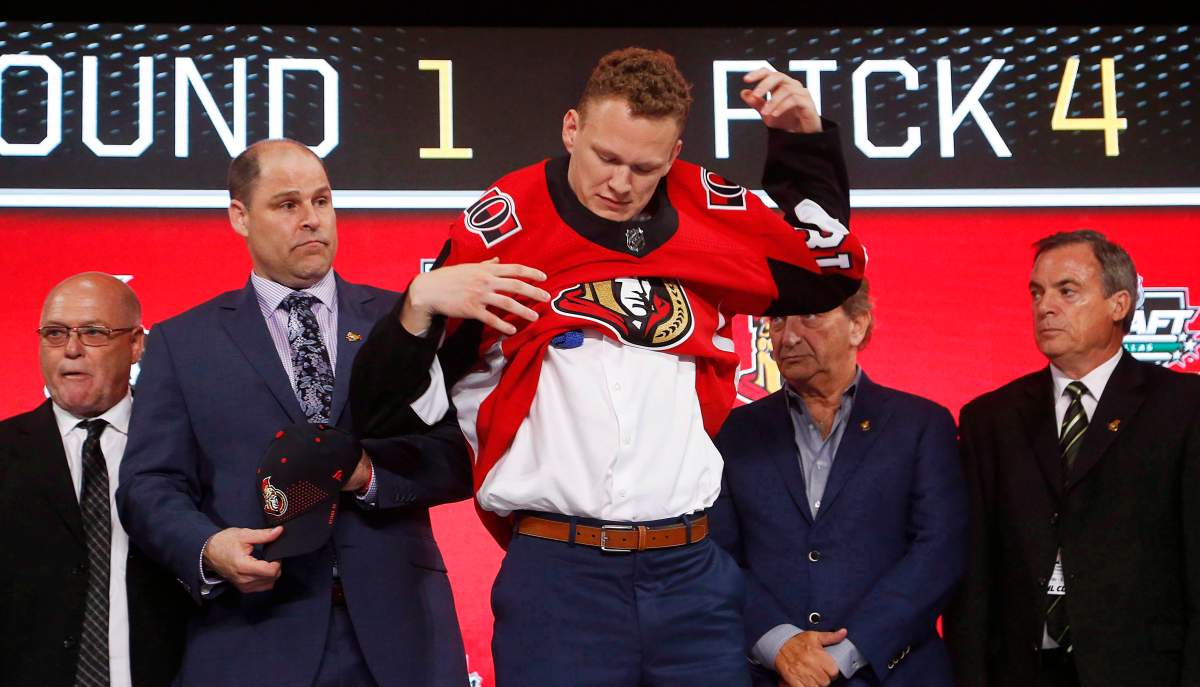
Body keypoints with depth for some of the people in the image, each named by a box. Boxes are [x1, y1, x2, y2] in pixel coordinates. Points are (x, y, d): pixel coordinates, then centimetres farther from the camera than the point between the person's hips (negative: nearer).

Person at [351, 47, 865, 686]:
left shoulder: (708, 214, 7)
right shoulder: (506, 226, -2)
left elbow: (827, 280, 21)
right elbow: (388, 401, 0)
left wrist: (806, 140, 11)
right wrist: (419, 304, -20)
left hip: (697, 570, 3)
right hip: (555, 569, -3)